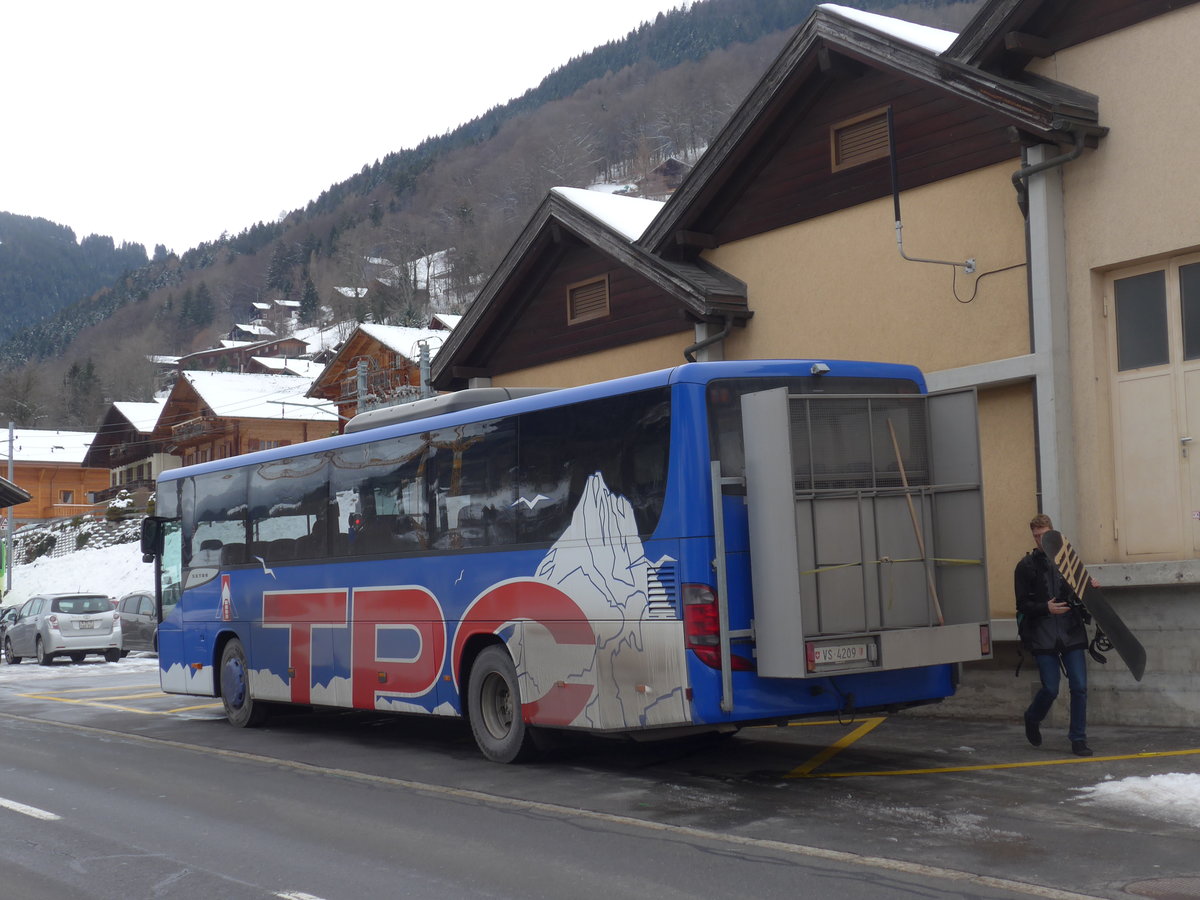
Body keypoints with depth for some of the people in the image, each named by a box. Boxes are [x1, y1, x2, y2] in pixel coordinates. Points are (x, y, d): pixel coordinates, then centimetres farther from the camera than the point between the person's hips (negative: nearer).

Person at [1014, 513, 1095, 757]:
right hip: (1043, 636, -2)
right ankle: (1032, 719, 27)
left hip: (1071, 634, 2)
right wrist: (1046, 608, -17)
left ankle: (1078, 739, 9)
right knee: (1051, 689, -3)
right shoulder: (1026, 566, 2)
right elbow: (1022, 605, -1)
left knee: (1079, 687, -3)